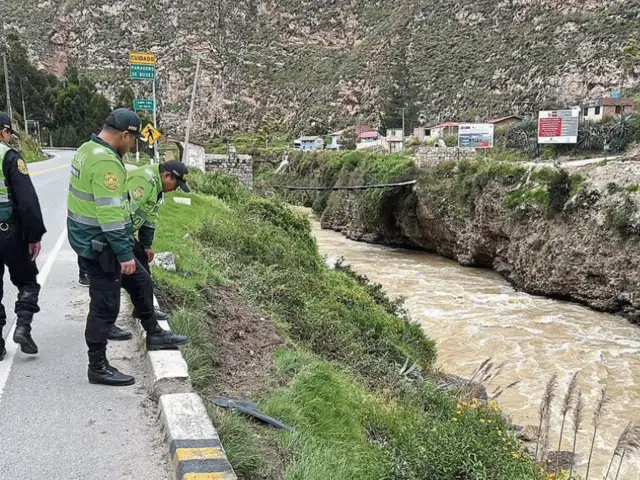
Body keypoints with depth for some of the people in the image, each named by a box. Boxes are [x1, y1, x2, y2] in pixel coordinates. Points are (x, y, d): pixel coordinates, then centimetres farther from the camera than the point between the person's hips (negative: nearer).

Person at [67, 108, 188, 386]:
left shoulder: (88, 150, 8)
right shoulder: (106, 162, -25)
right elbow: (110, 214, -28)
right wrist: (125, 254, -23)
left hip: (89, 238, 11)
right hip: (99, 245, -11)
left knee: (140, 281, 21)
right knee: (105, 307, 1)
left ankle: (154, 335, 34)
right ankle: (98, 367, 14)